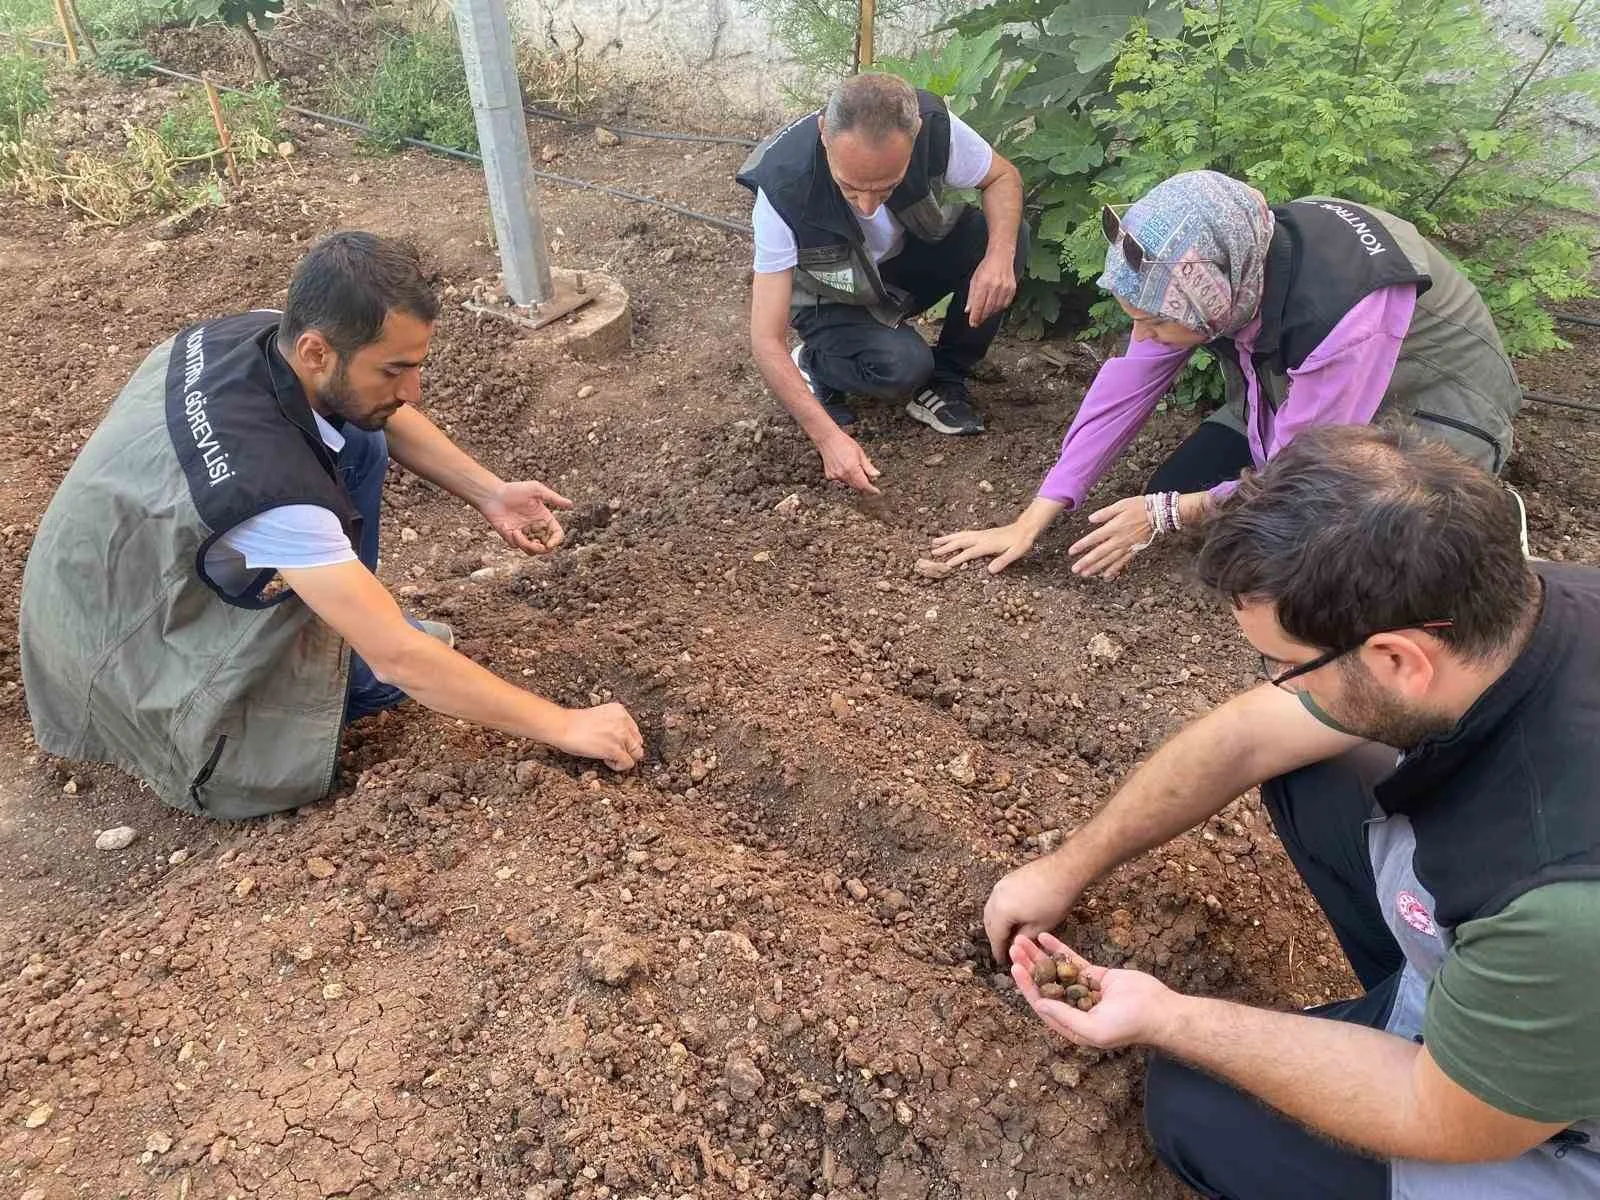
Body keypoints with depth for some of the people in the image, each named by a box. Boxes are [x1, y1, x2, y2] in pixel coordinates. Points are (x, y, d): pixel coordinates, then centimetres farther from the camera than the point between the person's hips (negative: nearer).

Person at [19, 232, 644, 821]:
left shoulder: (261, 333, -17)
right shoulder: (264, 481, -39)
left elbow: (386, 418, 4)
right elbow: (397, 659, -35)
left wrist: (491, 494, -10)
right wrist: (565, 727, -28)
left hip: (145, 561, 8)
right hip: (121, 651, -7)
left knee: (359, 443, -5)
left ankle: (349, 622, 7)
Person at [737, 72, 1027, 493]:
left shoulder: (933, 125, -29)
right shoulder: (784, 189, -36)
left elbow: (1004, 178, -8)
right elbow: (766, 339, -32)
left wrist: (1000, 255, -30)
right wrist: (829, 437, -41)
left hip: (908, 257, 4)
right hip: (833, 298, -3)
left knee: (1004, 236, -23)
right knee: (900, 365, -33)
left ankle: (943, 383, -5)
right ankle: (816, 365, 0)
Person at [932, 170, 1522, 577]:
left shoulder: (1343, 311, -42)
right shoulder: (1199, 269, -23)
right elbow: (1124, 388, -19)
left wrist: (1168, 514, -24)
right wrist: (1030, 522, -21)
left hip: (1434, 405, -6)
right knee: (1171, 490, -7)